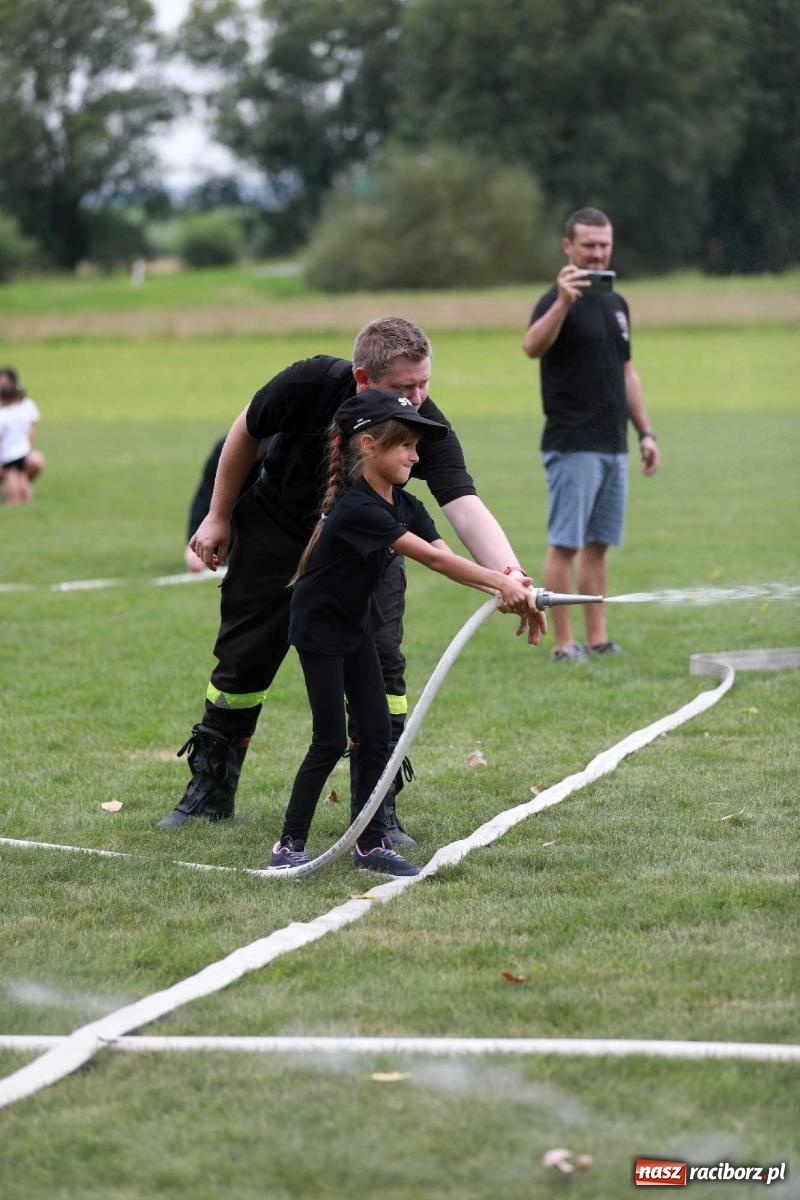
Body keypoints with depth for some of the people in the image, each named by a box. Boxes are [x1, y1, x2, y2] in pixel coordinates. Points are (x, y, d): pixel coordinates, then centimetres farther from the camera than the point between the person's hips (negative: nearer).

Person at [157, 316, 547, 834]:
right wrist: (219, 517, -3)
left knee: (380, 659, -16)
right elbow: (246, 432, -11)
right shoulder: (310, 383, -32)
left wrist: (508, 575, -62)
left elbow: (465, 507, -45)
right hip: (276, 532, 0)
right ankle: (210, 790, 27)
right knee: (243, 662, 7)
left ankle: (378, 808, -4)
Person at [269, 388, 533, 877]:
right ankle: (289, 846, 3)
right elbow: (432, 558, -34)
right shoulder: (357, 509, -30)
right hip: (319, 626, -8)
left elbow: (446, 556, -14)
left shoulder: (405, 506, -2)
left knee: (377, 731, 4)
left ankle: (371, 844, 10)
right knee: (331, 741, -7)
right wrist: (499, 582, -36)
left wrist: (505, 584, -30)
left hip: (356, 623, 8)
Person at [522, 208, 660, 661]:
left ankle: (598, 639, 14)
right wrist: (563, 303, -44)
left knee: (598, 545, 10)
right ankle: (564, 643, -2)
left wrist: (645, 432, 17)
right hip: (572, 448, -7)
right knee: (565, 544, -5)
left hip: (613, 447, 7)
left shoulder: (616, 304, 16)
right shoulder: (558, 301, -9)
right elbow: (533, 346, -29)